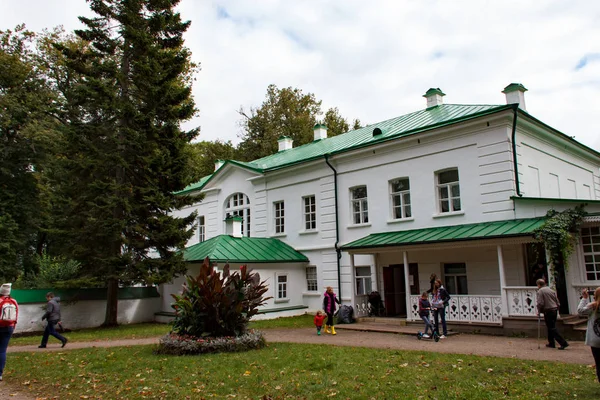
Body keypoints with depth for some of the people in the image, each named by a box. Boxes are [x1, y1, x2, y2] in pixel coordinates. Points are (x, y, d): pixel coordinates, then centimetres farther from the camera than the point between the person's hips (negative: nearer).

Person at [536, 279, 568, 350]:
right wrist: (556, 309, 22)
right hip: (555, 311, 8)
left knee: (552, 328, -4)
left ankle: (563, 343, -12)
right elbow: (558, 302, 14)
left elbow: (540, 303, -15)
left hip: (548, 311, -8)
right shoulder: (551, 290, 14)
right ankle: (551, 343, 24)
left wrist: (539, 312, -3)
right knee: (551, 327, 18)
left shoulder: (540, 291, -7)